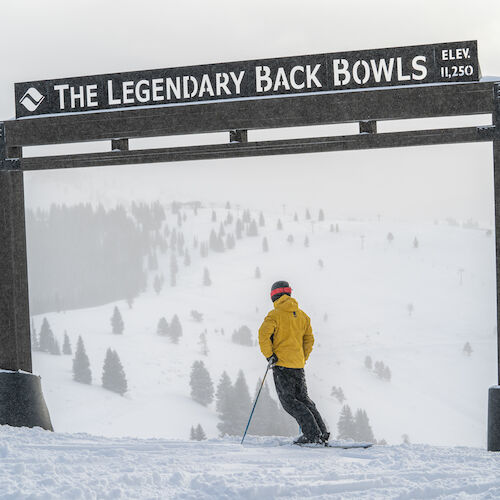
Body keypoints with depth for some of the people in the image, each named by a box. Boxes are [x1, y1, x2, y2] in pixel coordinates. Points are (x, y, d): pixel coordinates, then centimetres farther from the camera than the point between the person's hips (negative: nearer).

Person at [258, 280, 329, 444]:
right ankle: (322, 433, 10)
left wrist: (269, 355, -12)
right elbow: (309, 339, 16)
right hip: (299, 365, 7)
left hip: (281, 363, -7)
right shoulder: (302, 315, 12)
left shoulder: (275, 315, -8)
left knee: (289, 401, -3)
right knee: (302, 398, 16)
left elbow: (264, 334, -20)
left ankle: (312, 433, -13)